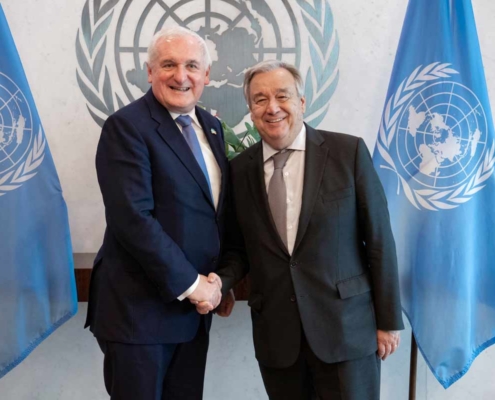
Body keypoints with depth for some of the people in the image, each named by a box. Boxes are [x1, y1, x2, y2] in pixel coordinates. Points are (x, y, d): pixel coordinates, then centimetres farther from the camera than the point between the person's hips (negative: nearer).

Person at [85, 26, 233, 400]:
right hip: (138, 309, -6)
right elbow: (133, 219, -22)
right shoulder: (126, 126, -13)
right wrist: (191, 284, -16)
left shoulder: (211, 126, 9)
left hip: (194, 307, 7)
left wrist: (216, 279, -1)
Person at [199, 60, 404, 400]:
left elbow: (379, 240, -3)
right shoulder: (239, 170, 3)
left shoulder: (349, 152, -5)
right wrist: (219, 283, -9)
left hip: (346, 328, -2)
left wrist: (388, 320, -2)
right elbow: (240, 248, 11)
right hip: (275, 334, 3)